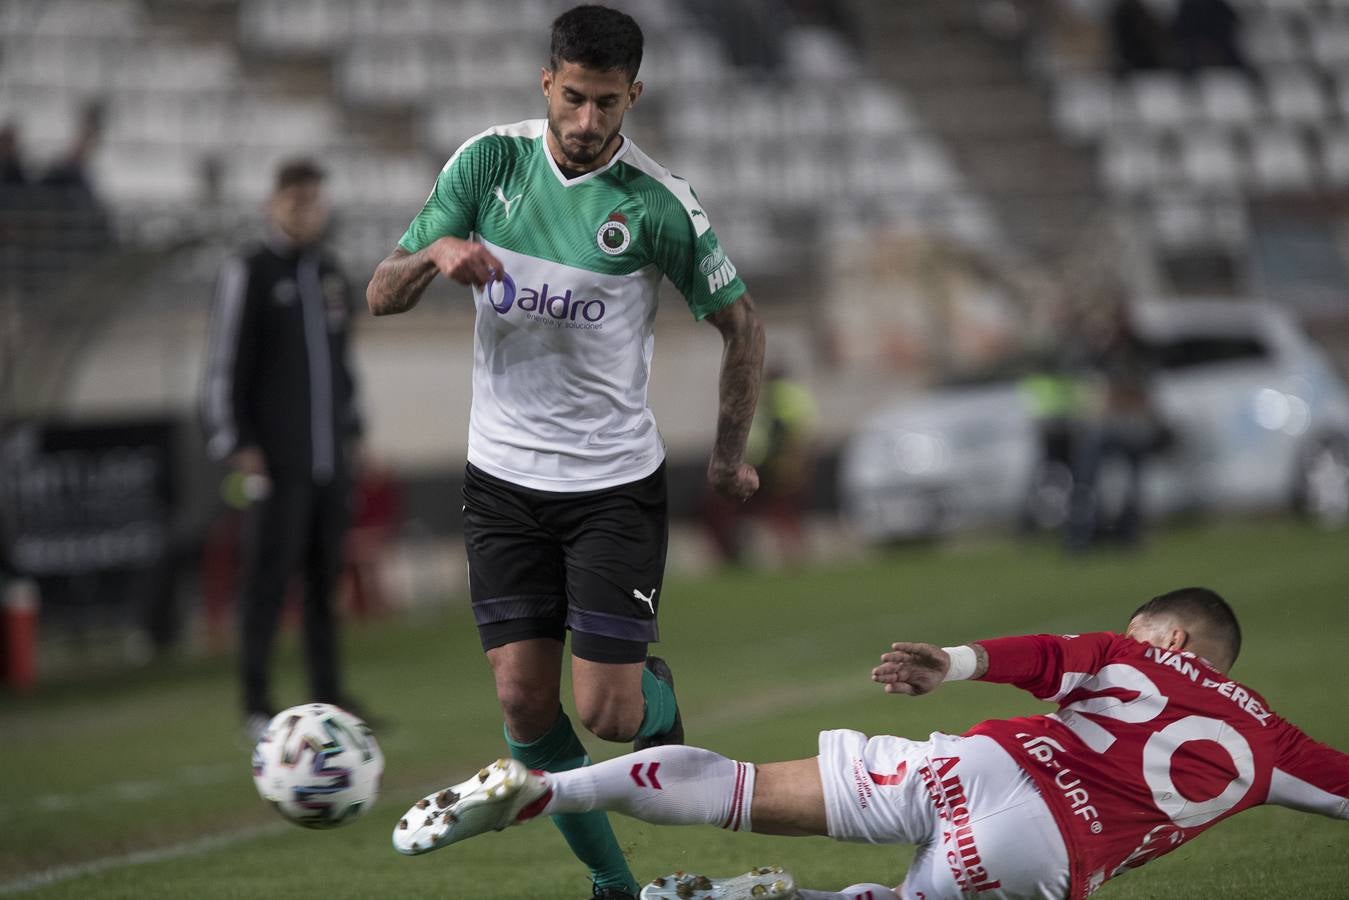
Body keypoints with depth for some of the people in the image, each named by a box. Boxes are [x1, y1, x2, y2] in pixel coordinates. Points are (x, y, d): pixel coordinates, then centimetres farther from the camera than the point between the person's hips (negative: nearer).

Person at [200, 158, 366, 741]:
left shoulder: (329, 272, 16)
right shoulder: (248, 272, -4)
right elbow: (223, 366, -7)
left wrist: (351, 431, 20)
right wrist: (237, 447, -12)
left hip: (330, 457, 6)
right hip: (275, 460, -6)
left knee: (327, 578, 8)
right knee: (268, 578, -7)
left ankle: (328, 698, 14)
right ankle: (257, 705, -4)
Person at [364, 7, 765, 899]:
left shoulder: (659, 202, -12)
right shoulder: (490, 160, -4)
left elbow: (739, 320, 1)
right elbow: (382, 296, -3)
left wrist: (731, 452, 5)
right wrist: (437, 252, -24)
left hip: (617, 483, -3)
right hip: (503, 479, 3)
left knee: (607, 713, -7)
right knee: (524, 698, -2)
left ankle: (660, 695, 30)